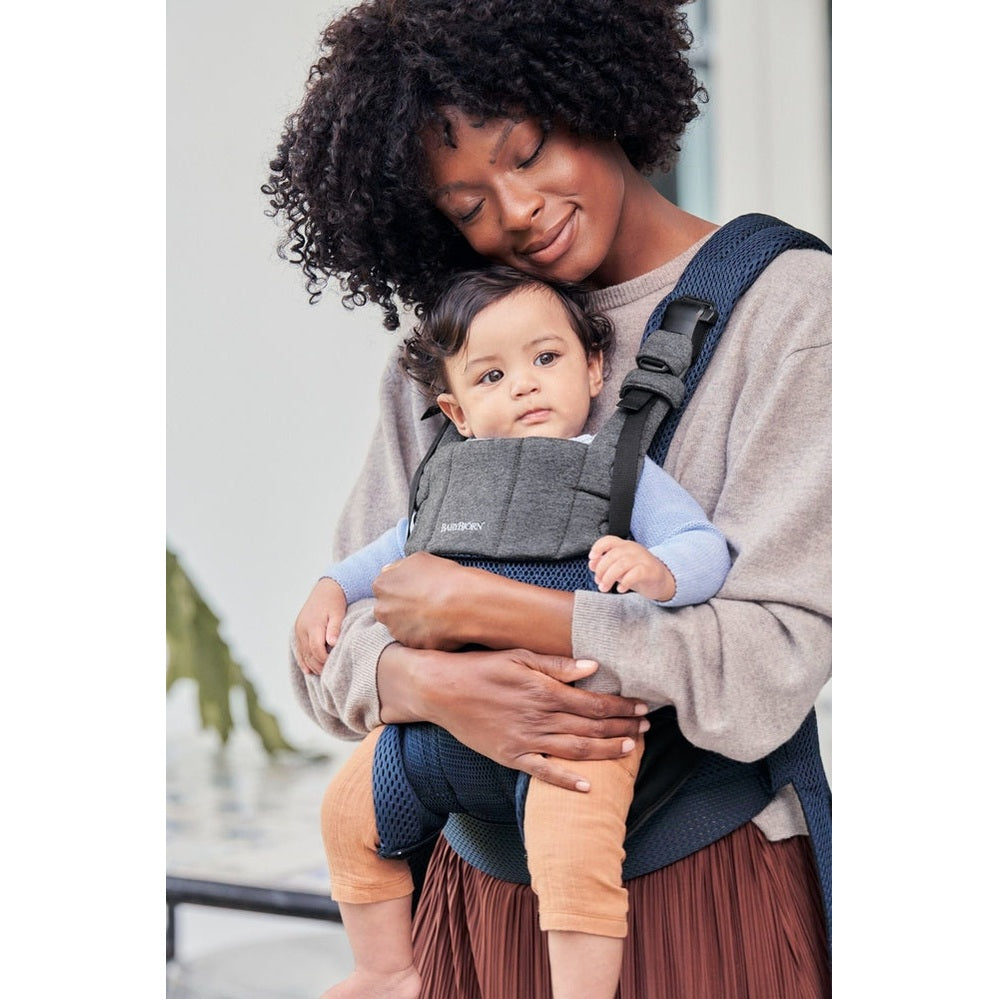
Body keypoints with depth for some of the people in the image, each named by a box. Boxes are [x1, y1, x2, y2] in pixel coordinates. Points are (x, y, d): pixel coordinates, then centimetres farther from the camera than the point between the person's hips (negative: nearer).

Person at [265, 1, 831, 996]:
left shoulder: (787, 308, -8)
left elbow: (771, 660, -17)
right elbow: (330, 652, 3)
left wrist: (474, 606, -15)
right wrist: (432, 684, -19)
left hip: (694, 877, -3)